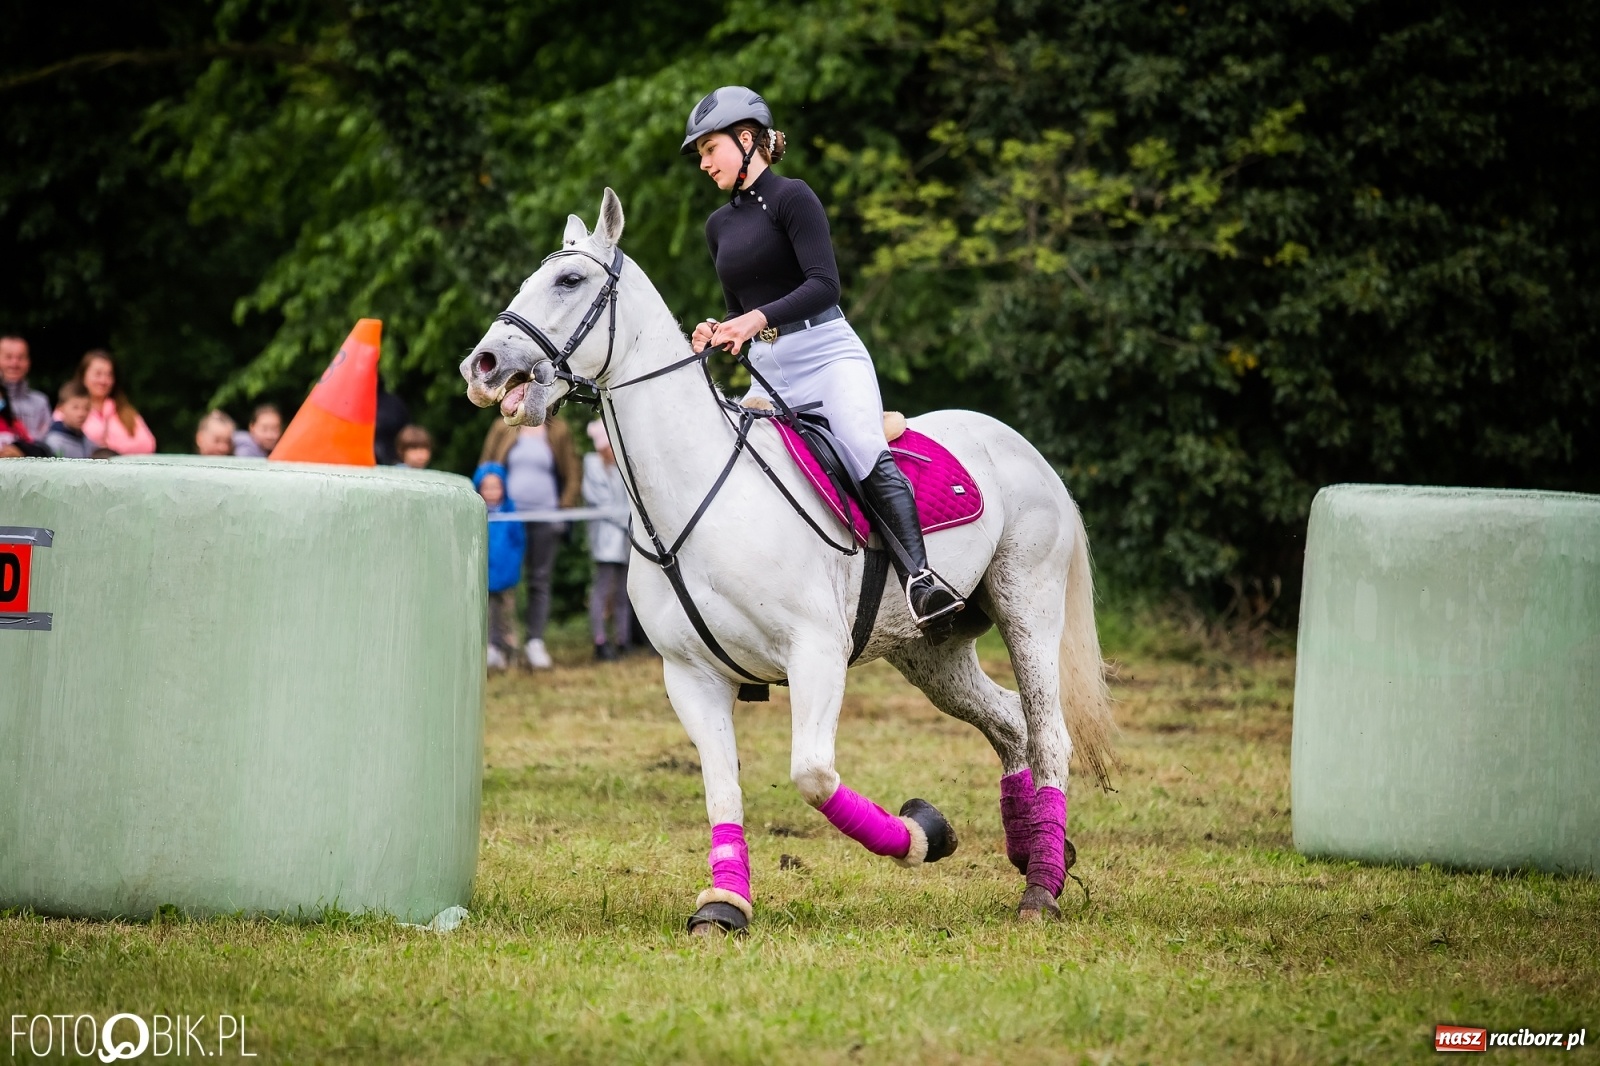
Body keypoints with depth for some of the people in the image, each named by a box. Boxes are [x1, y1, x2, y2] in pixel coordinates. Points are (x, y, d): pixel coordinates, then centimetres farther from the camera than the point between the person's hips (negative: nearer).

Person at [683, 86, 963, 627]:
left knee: (867, 456, -32)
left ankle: (920, 578, -43)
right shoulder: (719, 225, 18)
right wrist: (719, 331, 1)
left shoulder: (791, 197, -5)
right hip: (768, 372, 9)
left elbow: (824, 284, -16)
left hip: (826, 355, -9)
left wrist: (759, 319, -29)